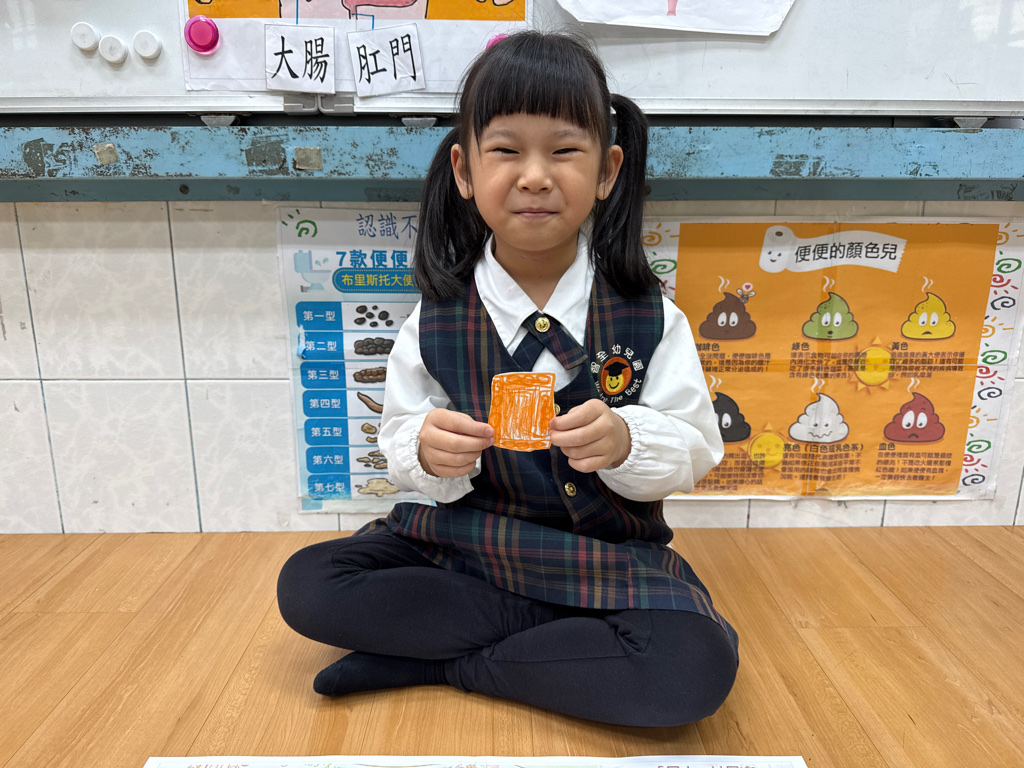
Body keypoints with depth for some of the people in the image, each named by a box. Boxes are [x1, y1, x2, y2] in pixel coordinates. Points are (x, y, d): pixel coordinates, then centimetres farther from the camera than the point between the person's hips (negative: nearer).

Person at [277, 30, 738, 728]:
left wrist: (625, 440, -26)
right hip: (468, 540, 1)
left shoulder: (648, 315, -5)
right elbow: (403, 444, 0)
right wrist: (428, 450, -24)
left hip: (611, 551, 0)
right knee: (305, 586, -15)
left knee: (695, 668, -29)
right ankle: (576, 630, -11)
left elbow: (697, 447, -5)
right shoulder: (437, 318, -3)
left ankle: (433, 659, -10)